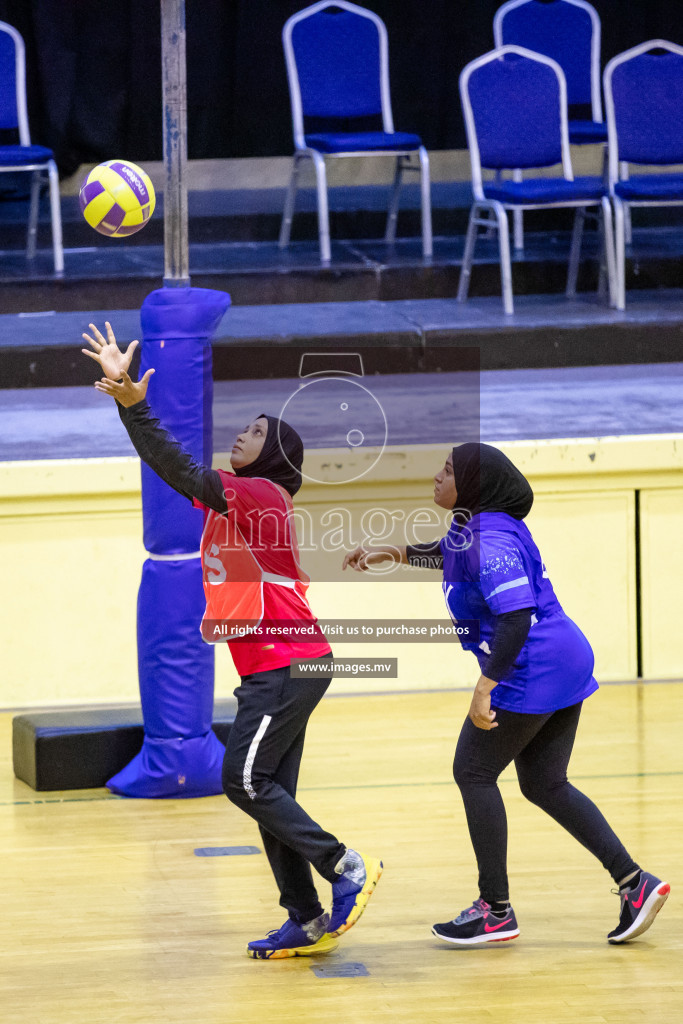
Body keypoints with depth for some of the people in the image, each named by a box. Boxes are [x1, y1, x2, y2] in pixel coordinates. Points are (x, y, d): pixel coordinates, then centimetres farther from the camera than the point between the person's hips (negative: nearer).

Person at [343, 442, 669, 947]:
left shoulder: (491, 540, -20)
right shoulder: (474, 524, 12)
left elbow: (517, 615, -29)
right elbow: (449, 554, 37)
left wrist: (486, 688, -30)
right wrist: (394, 553, 29)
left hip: (532, 674, -10)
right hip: (566, 662, 10)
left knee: (474, 772, 1)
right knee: (545, 786, 14)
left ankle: (496, 910, 5)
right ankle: (635, 882, 8)